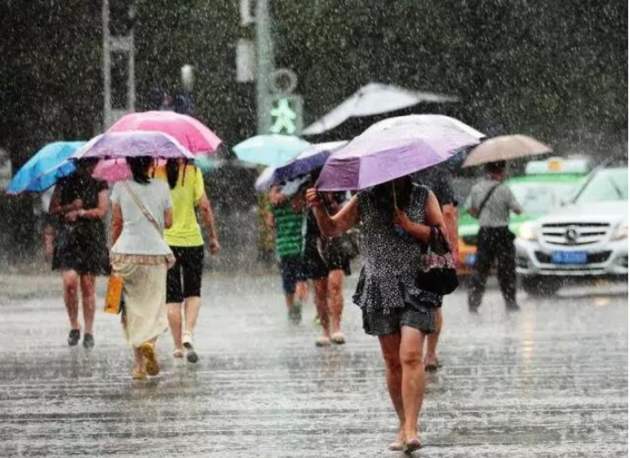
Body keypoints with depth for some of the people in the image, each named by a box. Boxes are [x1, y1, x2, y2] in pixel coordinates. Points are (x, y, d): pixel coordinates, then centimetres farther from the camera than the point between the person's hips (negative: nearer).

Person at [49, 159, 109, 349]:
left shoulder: (99, 184, 8)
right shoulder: (65, 182, 10)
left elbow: (102, 210, 0)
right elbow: (53, 209, 6)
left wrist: (80, 212, -9)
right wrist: (70, 207, -11)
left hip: (92, 238, 0)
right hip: (68, 235, 0)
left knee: (88, 286, 0)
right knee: (69, 281, -15)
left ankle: (88, 331, 6)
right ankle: (74, 326, 1)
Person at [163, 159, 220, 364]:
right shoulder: (193, 172, -7)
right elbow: (204, 206, -10)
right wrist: (213, 237, 0)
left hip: (165, 241, 1)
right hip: (192, 240, -1)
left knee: (172, 297, 8)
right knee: (193, 293, 15)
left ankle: (178, 345, 8)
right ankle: (188, 334, -6)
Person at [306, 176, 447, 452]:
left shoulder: (423, 197, 3)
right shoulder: (365, 200, 5)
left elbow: (441, 235, 0)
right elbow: (332, 229, 5)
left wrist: (409, 226, -13)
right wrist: (318, 209, -14)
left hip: (415, 287, -2)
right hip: (380, 289, 2)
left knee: (411, 356, -17)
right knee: (392, 361, 6)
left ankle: (411, 429, -20)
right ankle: (403, 425, 18)